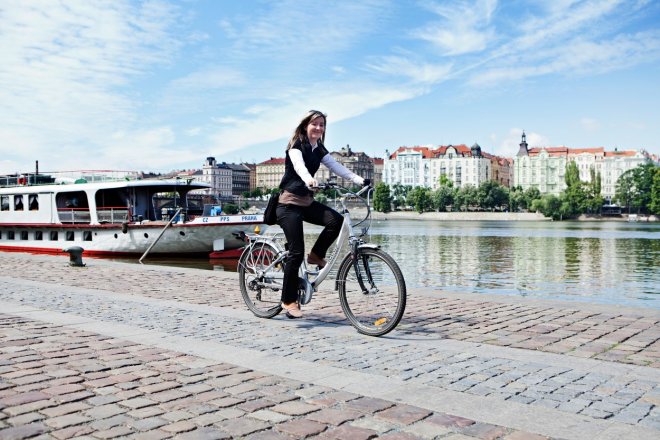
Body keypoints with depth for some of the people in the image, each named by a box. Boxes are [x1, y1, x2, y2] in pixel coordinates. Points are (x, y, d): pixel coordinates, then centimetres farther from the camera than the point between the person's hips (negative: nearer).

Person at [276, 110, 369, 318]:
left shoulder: (319, 149, 10)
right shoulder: (296, 146, -10)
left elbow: (337, 167, 0)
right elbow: (299, 166, -31)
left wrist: (360, 180, -15)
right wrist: (309, 180, -53)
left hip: (307, 202, 6)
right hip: (290, 204, -6)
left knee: (336, 220, -20)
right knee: (297, 252, -10)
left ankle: (316, 255, 4)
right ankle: (289, 300, 3)